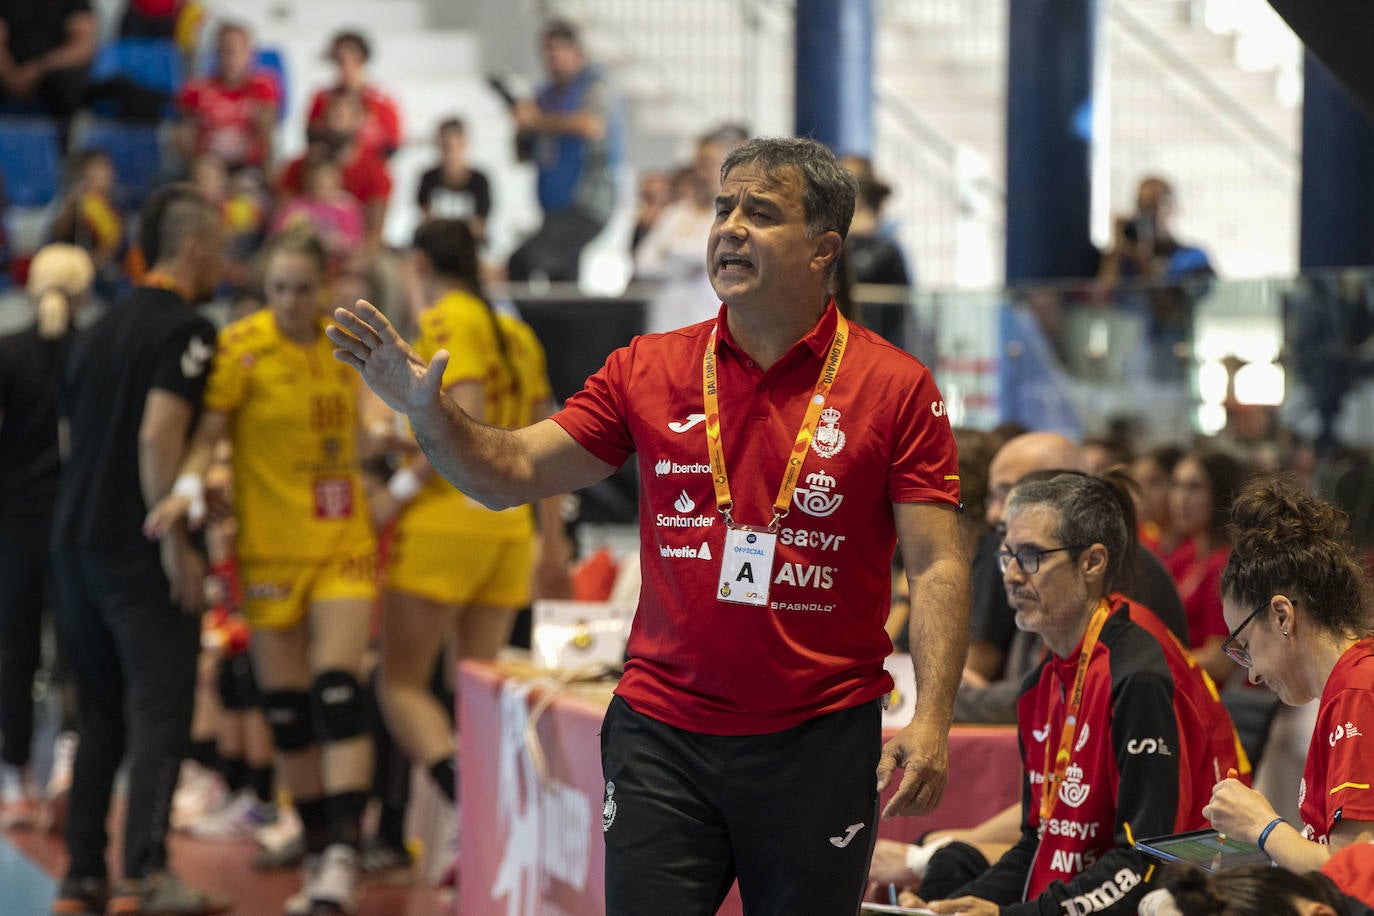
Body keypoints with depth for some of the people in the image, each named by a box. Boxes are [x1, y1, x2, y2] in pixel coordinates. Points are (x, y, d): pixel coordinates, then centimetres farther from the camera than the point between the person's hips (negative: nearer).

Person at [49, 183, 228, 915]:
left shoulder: (101, 329, 17)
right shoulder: (184, 329, -9)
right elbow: (158, 434, -20)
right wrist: (176, 540, -18)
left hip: (74, 540, 8)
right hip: (137, 549, -8)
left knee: (100, 717, 13)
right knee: (159, 707, -8)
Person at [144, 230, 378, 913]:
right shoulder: (243, 346, -6)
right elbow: (208, 431, -11)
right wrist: (188, 489, -26)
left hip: (342, 541, 2)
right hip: (271, 544, -1)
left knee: (339, 691, -13)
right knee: (285, 706, 3)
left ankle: (344, 853, -18)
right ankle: (318, 854, 14)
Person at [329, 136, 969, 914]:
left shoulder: (896, 389, -3)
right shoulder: (650, 369, 6)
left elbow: (936, 564, -6)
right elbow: (514, 472, 8)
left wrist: (931, 720, -17)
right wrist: (427, 411, -11)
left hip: (818, 745, -2)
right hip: (661, 733, 2)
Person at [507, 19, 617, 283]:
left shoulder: (593, 85, -3)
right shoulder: (546, 96, 16)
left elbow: (592, 126, -25)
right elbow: (524, 154, 24)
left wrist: (538, 121, -15)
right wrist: (522, 130, 0)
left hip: (586, 207, -8)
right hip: (556, 209, 8)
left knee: (524, 261, -27)